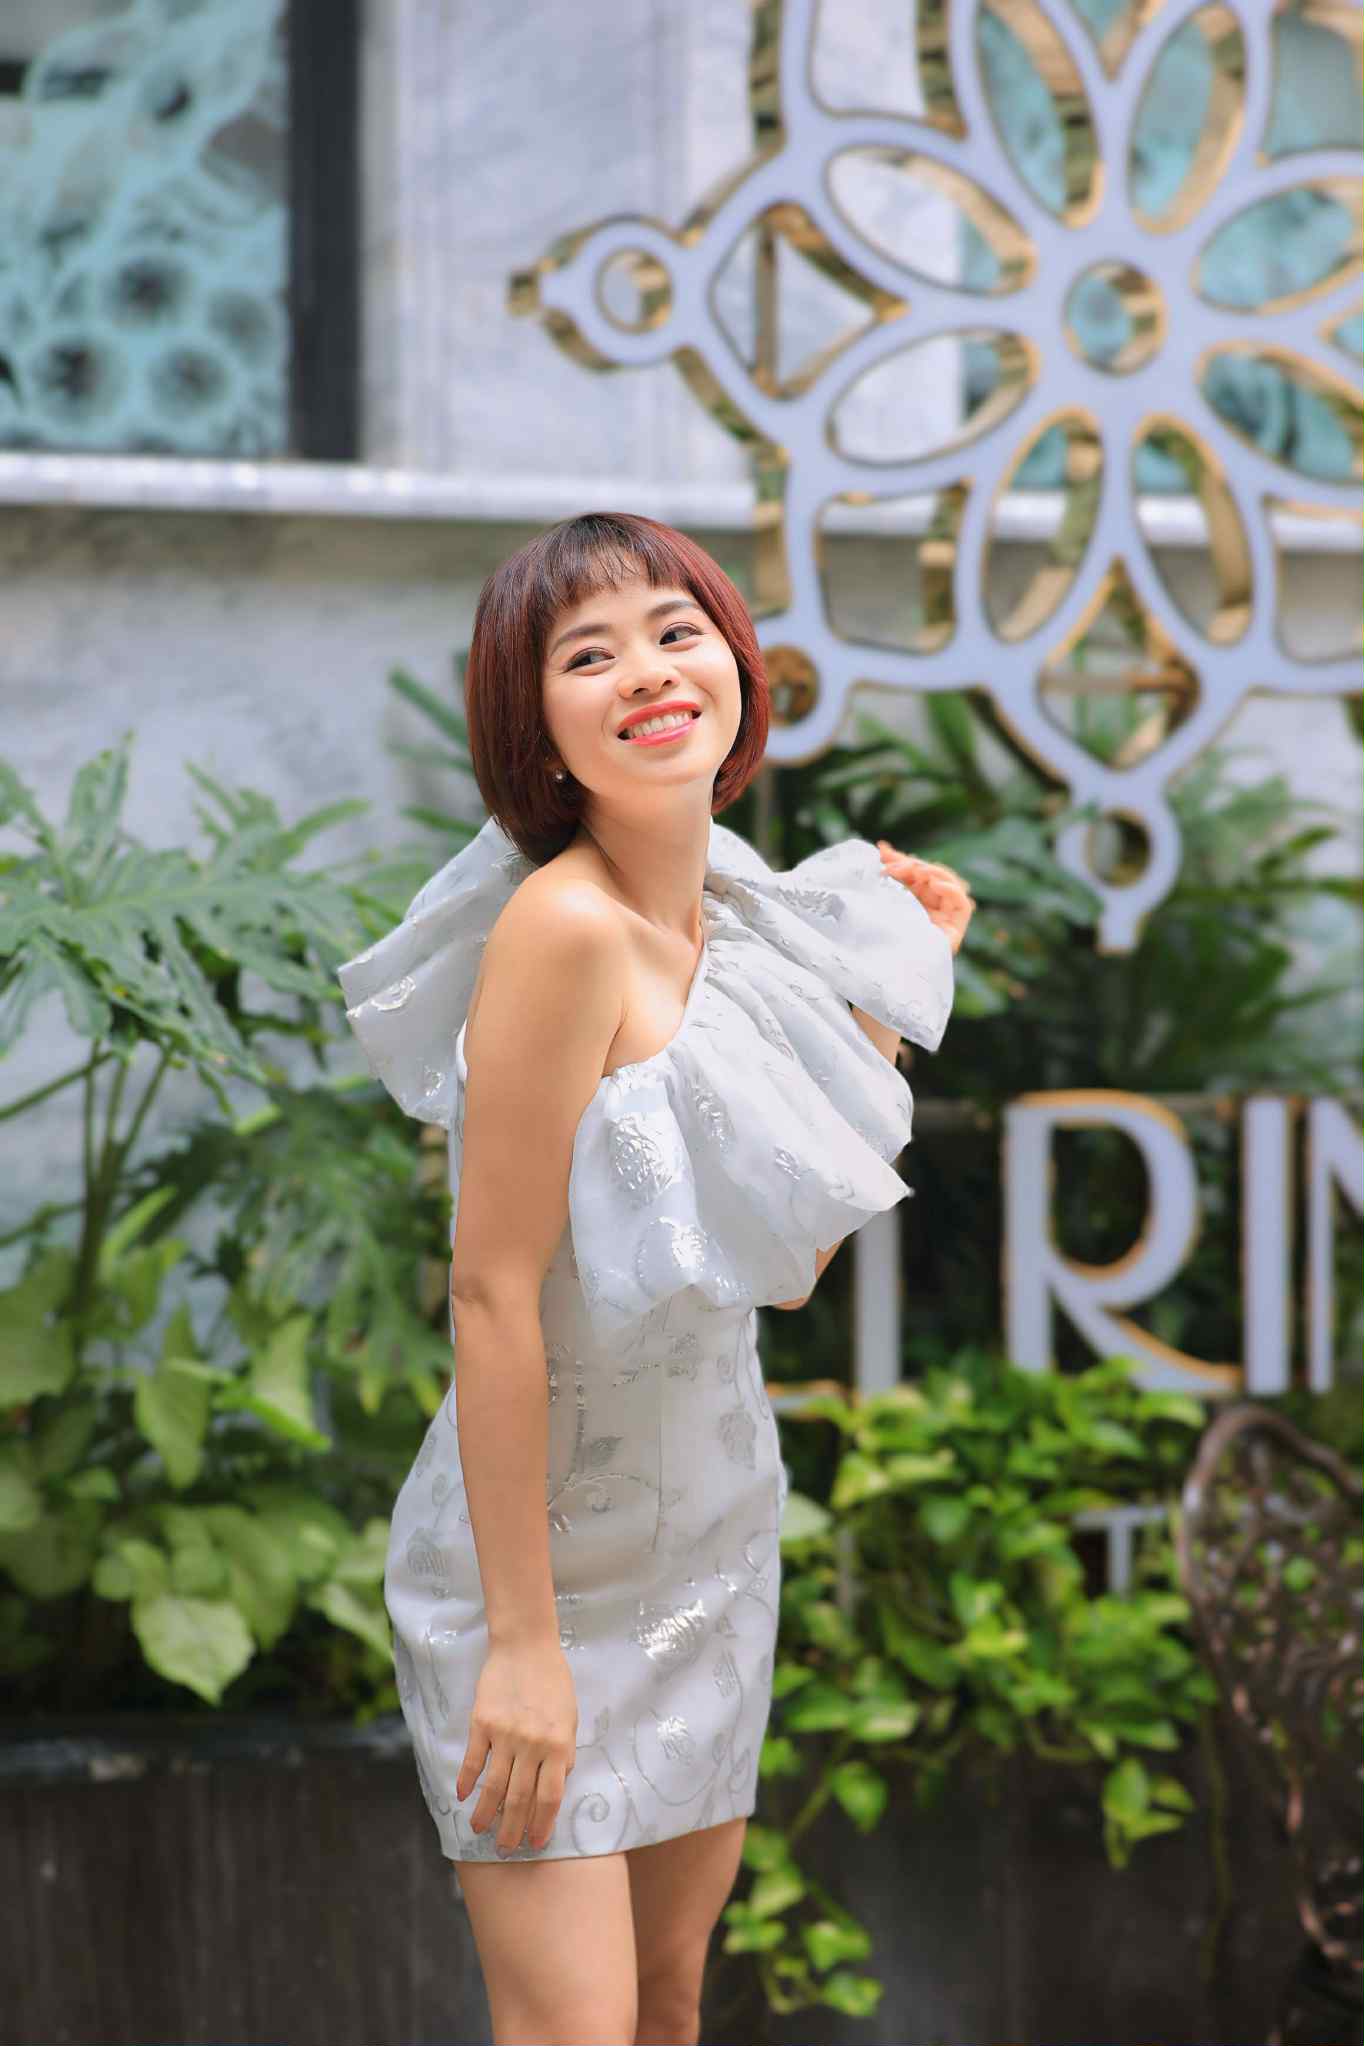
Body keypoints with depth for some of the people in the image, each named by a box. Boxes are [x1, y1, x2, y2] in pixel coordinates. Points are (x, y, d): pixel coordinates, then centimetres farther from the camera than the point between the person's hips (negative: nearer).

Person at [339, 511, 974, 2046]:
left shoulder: (729, 924, 2)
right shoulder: (565, 927, -22)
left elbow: (794, 1254, 8)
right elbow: (494, 1294, -23)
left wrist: (891, 990, 6)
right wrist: (524, 1638, -22)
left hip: (715, 1542, 8)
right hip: (551, 1559, -8)